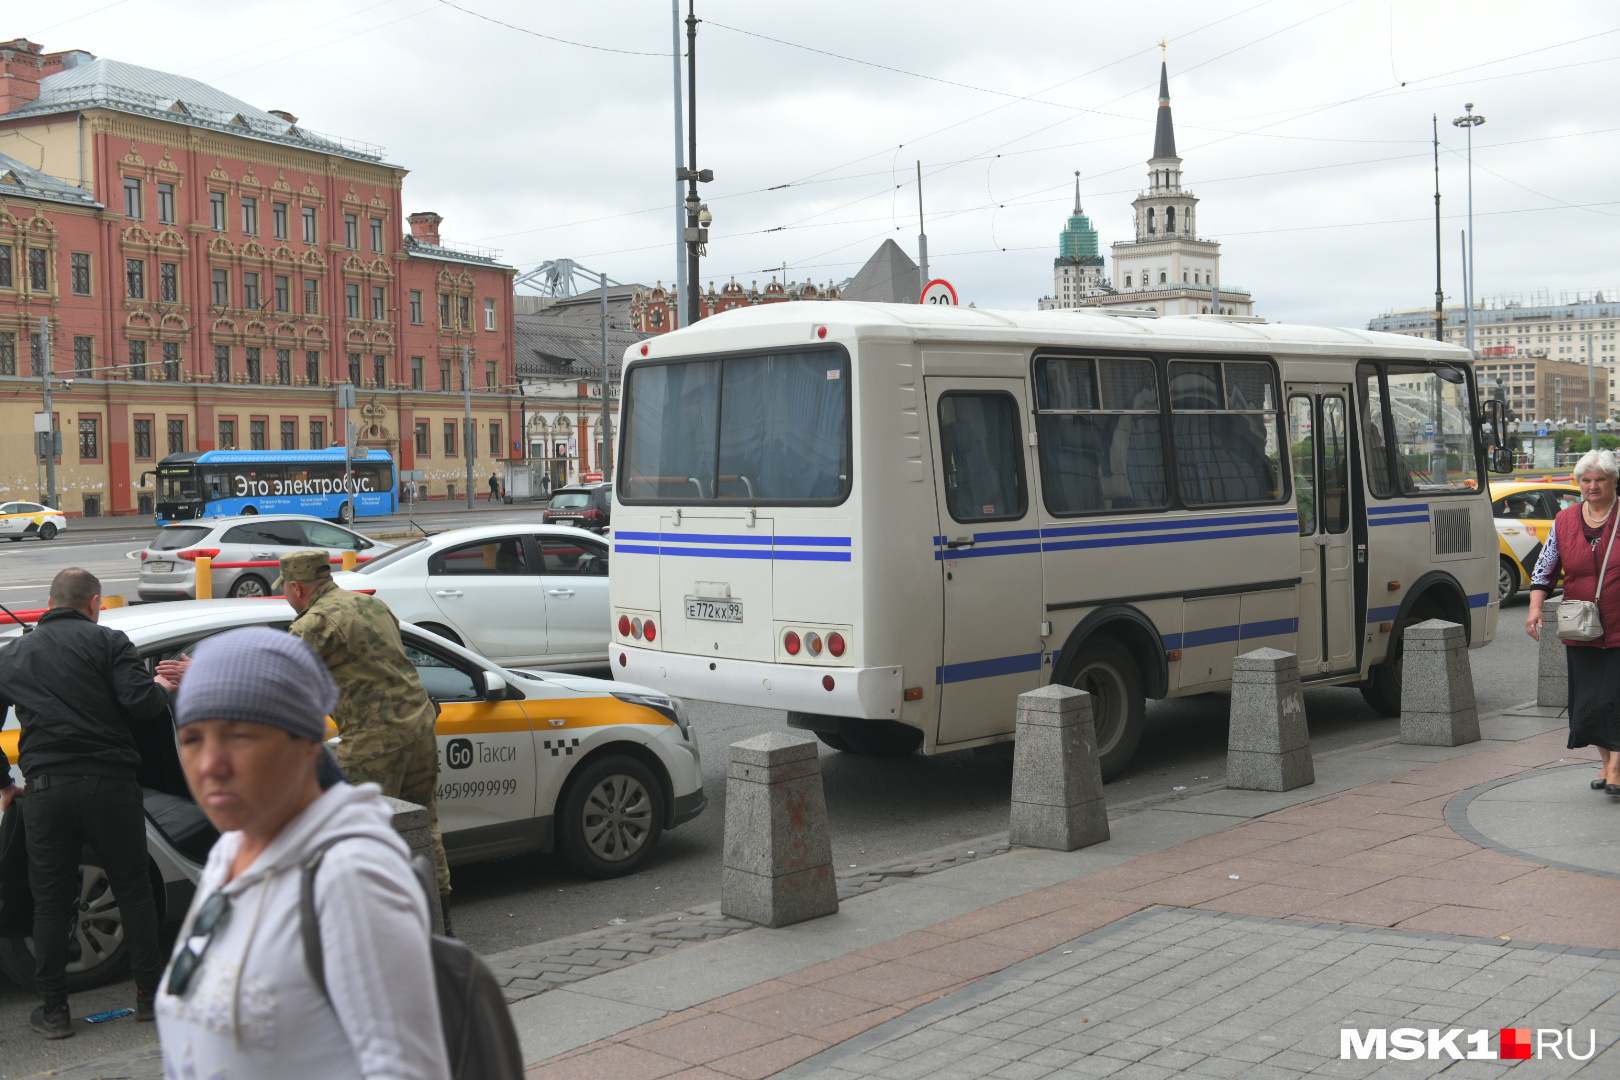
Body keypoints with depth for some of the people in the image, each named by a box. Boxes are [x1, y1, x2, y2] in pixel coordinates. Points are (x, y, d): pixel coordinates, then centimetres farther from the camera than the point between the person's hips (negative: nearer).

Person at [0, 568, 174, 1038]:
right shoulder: (108, 642, -1)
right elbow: (139, 704, -13)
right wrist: (161, 689, 8)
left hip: (45, 792, 2)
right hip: (110, 784, -2)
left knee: (50, 902, 11)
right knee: (134, 891, 10)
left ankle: (54, 1009, 15)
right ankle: (151, 994, 16)